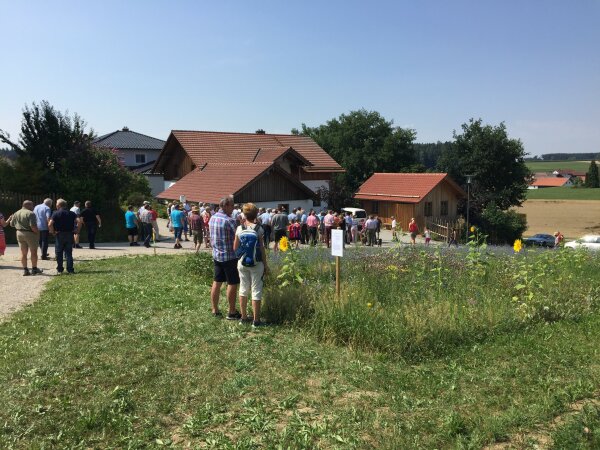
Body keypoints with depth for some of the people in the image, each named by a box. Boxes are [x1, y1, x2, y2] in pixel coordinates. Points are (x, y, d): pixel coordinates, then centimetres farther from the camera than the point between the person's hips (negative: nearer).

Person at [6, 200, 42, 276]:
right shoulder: (30, 213, -15)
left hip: (19, 233, 6)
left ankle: (25, 270, 12)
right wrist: (37, 232, -9)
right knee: (33, 252, 7)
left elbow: (12, 224, 16)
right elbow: (33, 226, -24)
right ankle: (34, 269, 13)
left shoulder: (16, 213, 8)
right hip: (30, 233, -6)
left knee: (23, 253, 12)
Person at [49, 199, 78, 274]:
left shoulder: (56, 213, -6)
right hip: (70, 234, 3)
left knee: (59, 253, 8)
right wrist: (74, 229, 1)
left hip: (59, 235, -3)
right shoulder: (72, 213, 5)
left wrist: (53, 232, -4)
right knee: (69, 253, 8)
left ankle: (59, 270, 11)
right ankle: (70, 270, 5)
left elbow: (50, 224, -17)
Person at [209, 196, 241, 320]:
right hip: (229, 256, -8)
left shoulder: (212, 218, 7)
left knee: (217, 282, 13)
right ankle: (232, 313, 8)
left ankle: (215, 310, 21)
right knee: (232, 284, 2)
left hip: (216, 255, 8)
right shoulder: (229, 220, -18)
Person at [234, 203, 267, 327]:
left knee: (243, 290, 15)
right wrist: (265, 265, -1)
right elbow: (262, 249, -9)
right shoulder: (259, 229, -11)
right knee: (256, 291, 4)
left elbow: (235, 247, 2)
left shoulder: (239, 229, -3)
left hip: (242, 263, 3)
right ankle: (256, 320, 8)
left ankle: (244, 317, 24)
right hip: (256, 264, -3)